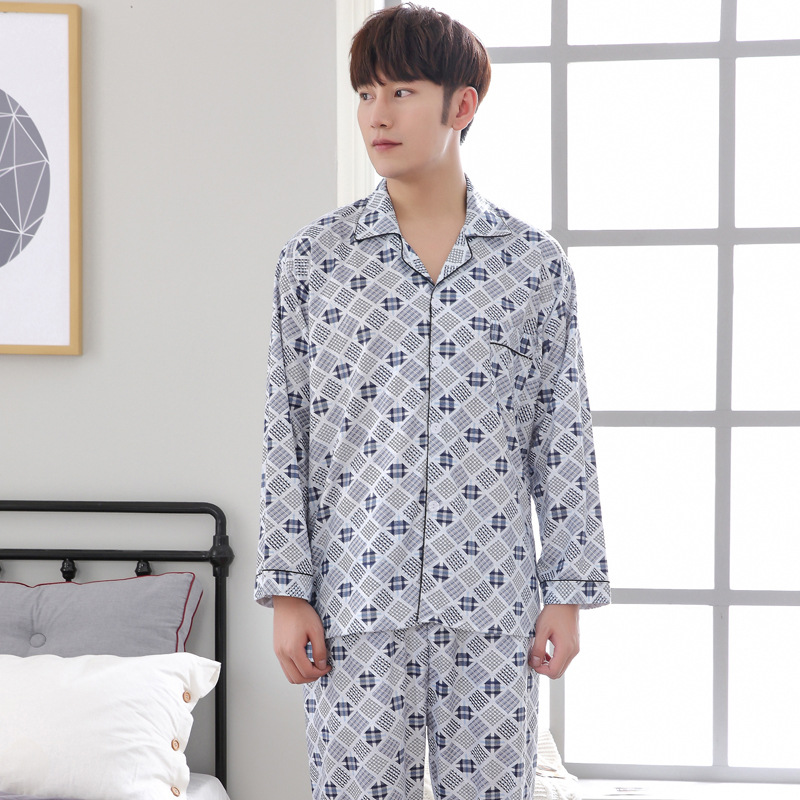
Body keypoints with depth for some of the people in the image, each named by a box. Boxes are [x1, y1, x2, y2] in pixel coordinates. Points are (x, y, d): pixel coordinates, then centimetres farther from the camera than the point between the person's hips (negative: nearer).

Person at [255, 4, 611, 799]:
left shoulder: (534, 263, 2)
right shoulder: (312, 259, 2)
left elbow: (562, 442, 4)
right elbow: (286, 436, 2)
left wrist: (568, 592, 1)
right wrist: (286, 591, -2)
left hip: (492, 610, 0)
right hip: (355, 608, 0)